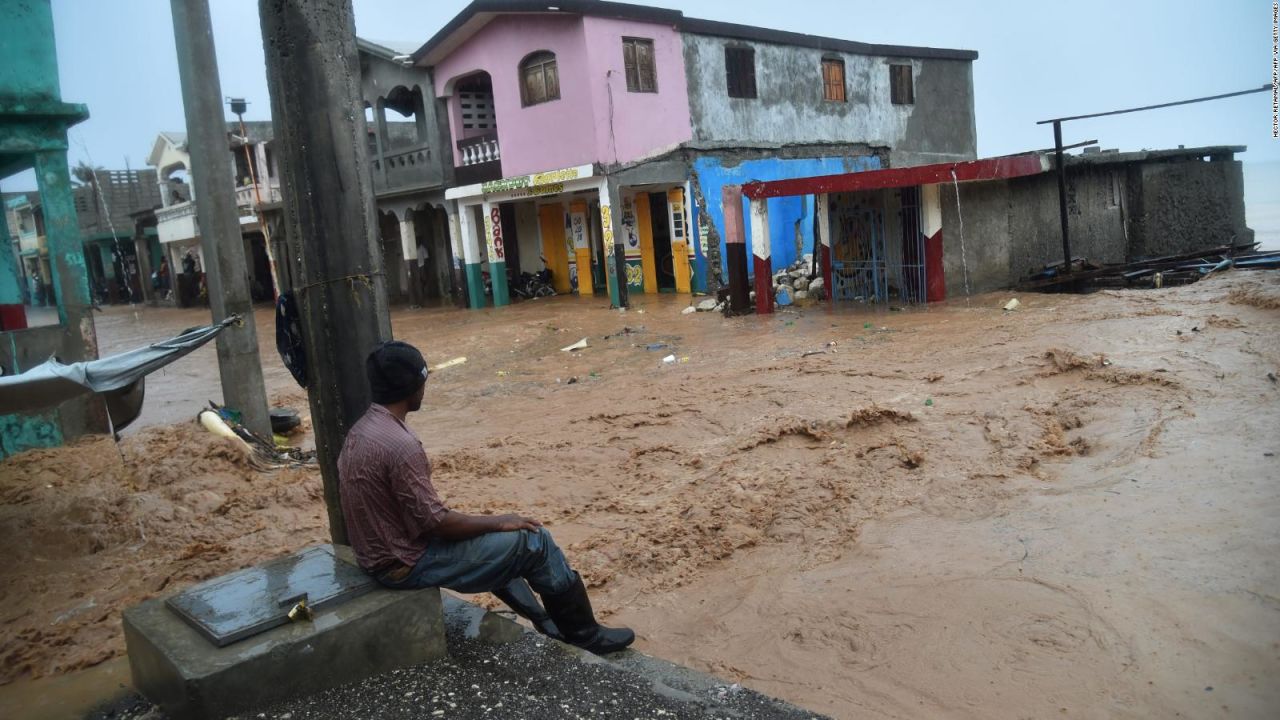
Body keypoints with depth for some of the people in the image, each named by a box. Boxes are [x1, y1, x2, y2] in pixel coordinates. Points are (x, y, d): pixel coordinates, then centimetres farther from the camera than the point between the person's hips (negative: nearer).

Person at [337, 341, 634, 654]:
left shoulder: (361, 431, 3)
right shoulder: (400, 444, -28)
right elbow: (435, 522, -23)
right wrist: (499, 522, -9)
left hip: (385, 553, 10)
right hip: (408, 563, -10)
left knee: (495, 538, 26)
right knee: (535, 541, -4)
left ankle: (547, 623, 32)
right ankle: (585, 635, 14)